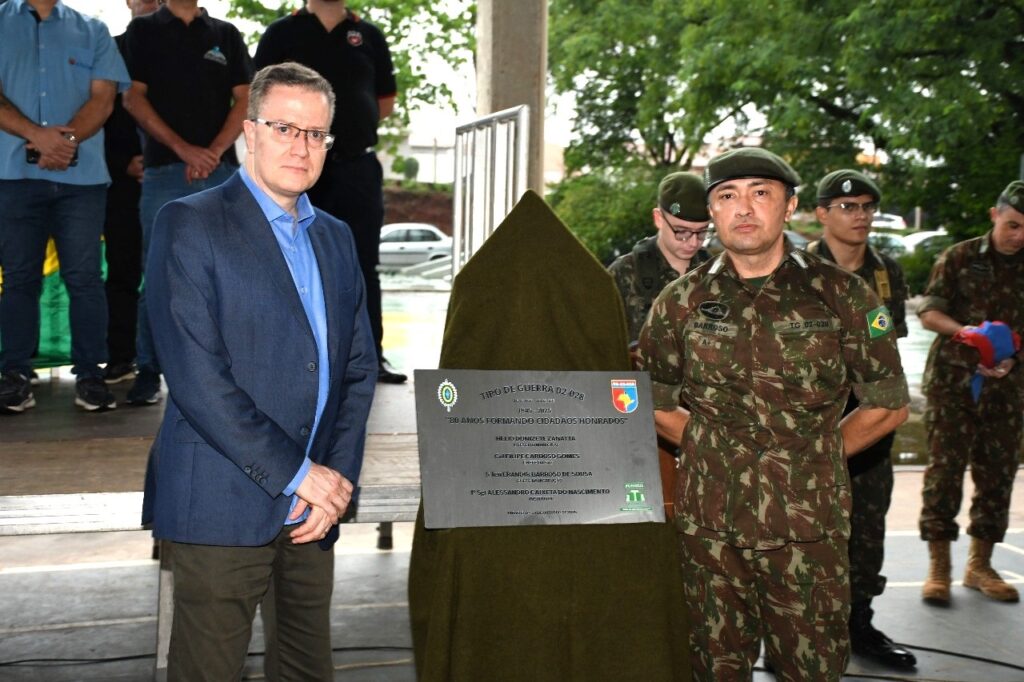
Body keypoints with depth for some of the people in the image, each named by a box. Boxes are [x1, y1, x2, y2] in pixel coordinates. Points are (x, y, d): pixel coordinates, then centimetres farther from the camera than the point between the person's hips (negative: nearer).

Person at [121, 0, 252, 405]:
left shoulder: (226, 35, 15)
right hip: (163, 170, -2)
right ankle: (148, 370, 4)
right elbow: (133, 98, 1)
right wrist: (183, 148, -10)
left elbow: (245, 100, 7)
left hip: (222, 171, 2)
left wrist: (213, 151, -8)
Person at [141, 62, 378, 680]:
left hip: (313, 510, 6)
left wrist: (337, 476, -1)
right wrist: (296, 472, -13)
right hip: (224, 506, -5)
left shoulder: (336, 238, 16)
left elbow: (360, 368, 13)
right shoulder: (189, 224, -4)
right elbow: (195, 373, -14)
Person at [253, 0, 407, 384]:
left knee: (363, 264, 3)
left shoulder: (368, 35, 11)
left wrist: (350, 125, 2)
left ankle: (372, 355, 9)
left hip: (357, 165, 1)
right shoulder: (282, 33, 6)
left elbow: (386, 101, 15)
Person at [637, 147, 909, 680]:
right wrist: (714, 453, 6)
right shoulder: (682, 301, 3)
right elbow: (655, 403, 13)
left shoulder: (840, 295, -1)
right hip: (708, 524, 1)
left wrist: (814, 457, 6)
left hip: (808, 523, -1)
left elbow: (889, 405, 5)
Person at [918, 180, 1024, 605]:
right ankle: (939, 568, 3)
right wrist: (961, 330, -21)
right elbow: (928, 312, -2)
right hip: (952, 379, -3)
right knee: (945, 470, -5)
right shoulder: (960, 258, 1)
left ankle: (979, 565, 19)